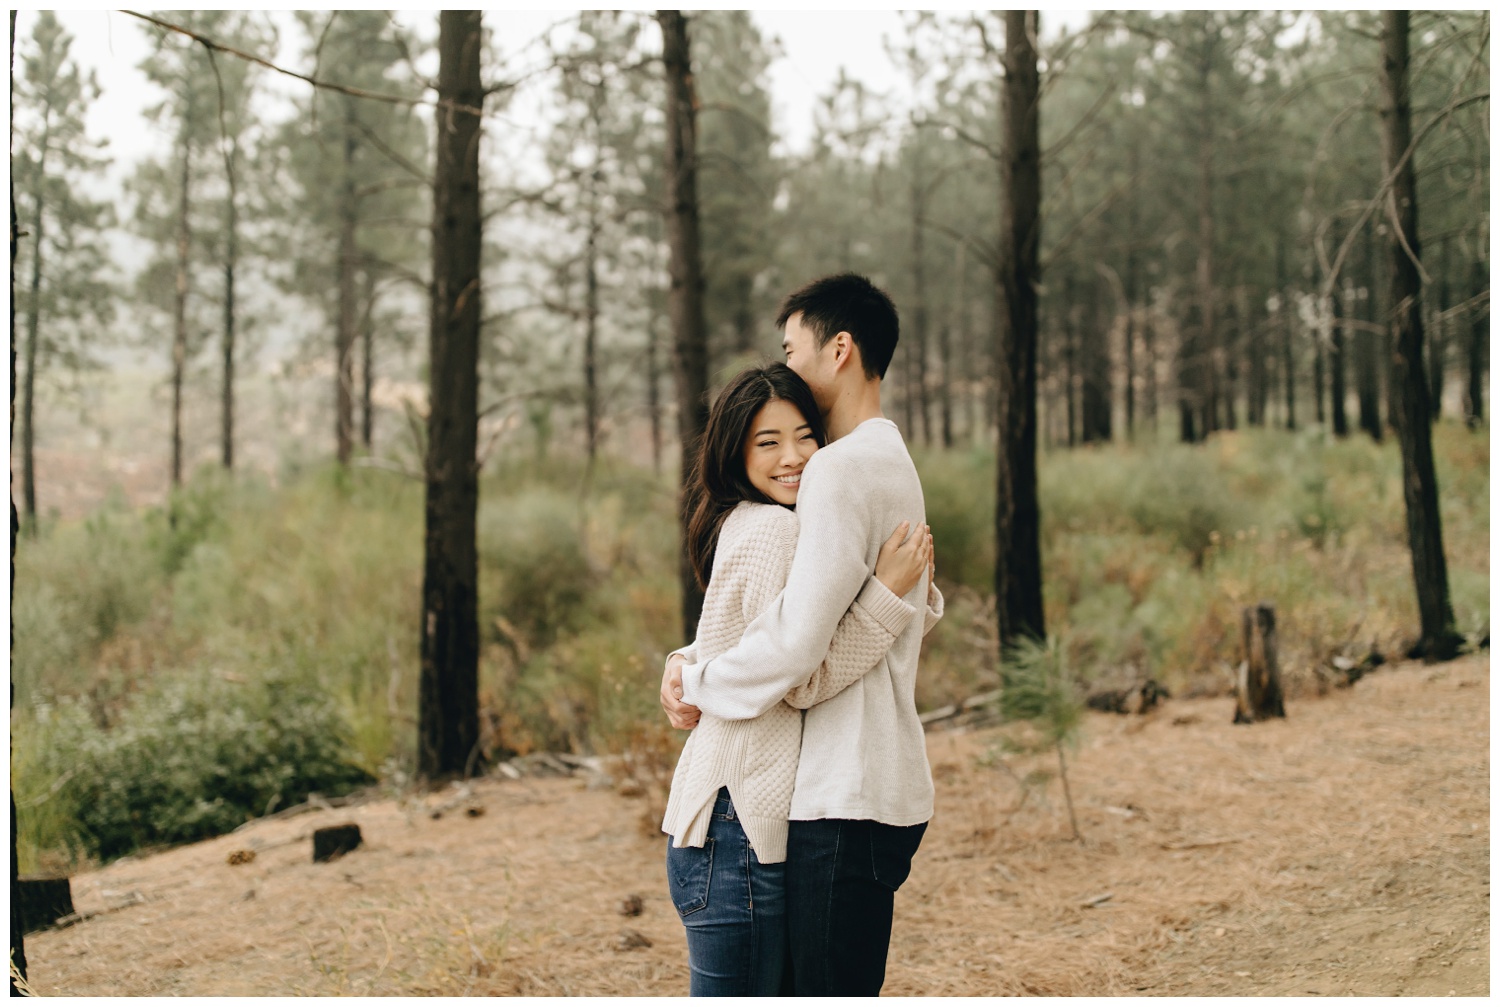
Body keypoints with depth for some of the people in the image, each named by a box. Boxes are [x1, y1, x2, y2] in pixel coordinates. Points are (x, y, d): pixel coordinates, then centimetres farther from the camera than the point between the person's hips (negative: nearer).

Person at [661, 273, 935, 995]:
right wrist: (693, 662, 6)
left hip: (847, 796, -10)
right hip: (881, 781, 10)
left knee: (828, 993, -4)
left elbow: (798, 641, -22)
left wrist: (699, 684, -5)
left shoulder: (842, 468, -15)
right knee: (839, 994, 16)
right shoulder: (890, 461, 18)